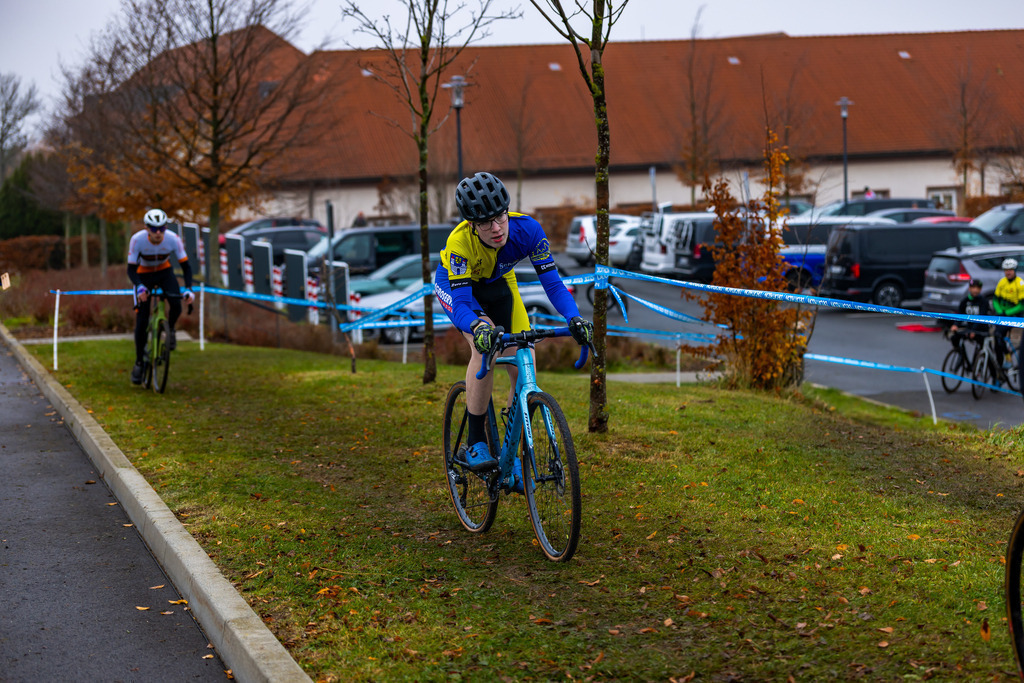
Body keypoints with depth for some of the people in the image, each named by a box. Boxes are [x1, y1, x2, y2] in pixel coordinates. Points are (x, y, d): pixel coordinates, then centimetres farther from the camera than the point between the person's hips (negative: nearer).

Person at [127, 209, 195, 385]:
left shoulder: (173, 239, -27)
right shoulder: (137, 240, -30)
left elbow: (186, 266, -21)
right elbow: (131, 270, -27)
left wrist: (188, 289, -37)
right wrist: (139, 287, -47)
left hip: (165, 272, 1)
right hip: (144, 275, -1)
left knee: (176, 306, -27)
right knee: (141, 321, -9)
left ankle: (170, 330, 6)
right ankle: (139, 362, 6)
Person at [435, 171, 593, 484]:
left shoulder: (527, 229, -32)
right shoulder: (459, 243, -39)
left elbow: (551, 281, -30)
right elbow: (461, 303, -42)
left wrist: (574, 319, -46)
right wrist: (480, 329, -63)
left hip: (499, 285, 3)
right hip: (455, 285, -3)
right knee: (485, 346, -32)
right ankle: (475, 443, -21)